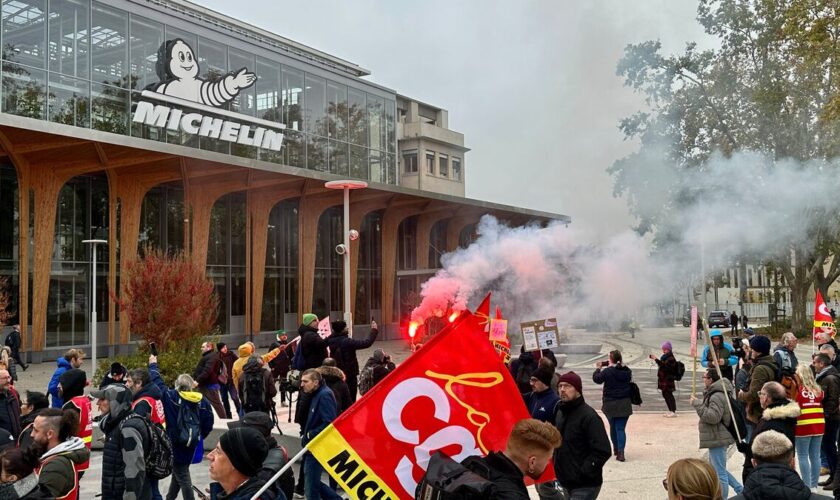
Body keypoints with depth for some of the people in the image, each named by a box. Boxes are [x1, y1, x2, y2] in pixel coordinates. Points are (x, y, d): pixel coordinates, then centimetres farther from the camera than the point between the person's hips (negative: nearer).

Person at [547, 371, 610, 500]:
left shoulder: (589, 416, -16)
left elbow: (603, 452, -21)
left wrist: (581, 473, -20)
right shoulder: (559, 411, 9)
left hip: (585, 486, -8)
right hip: (563, 482, 8)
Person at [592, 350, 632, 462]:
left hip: (611, 403, -2)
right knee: (621, 428, 1)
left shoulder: (607, 371, -13)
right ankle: (620, 452, -13)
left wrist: (598, 368, 17)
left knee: (613, 427, 17)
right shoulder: (627, 371, 1)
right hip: (625, 404, 2)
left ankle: (616, 449, 29)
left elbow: (597, 379, -3)